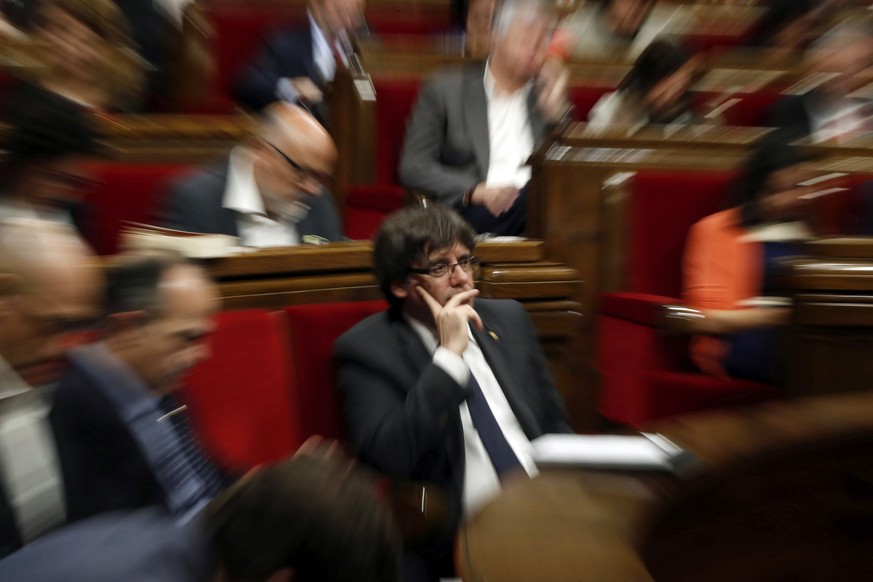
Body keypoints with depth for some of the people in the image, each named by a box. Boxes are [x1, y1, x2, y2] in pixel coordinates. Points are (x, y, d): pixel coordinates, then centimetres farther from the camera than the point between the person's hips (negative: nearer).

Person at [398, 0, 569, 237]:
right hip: (468, 213, -4)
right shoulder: (446, 90, 9)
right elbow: (413, 167, 0)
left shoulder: (548, 94, 20)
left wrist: (557, 111, 2)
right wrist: (475, 191, -15)